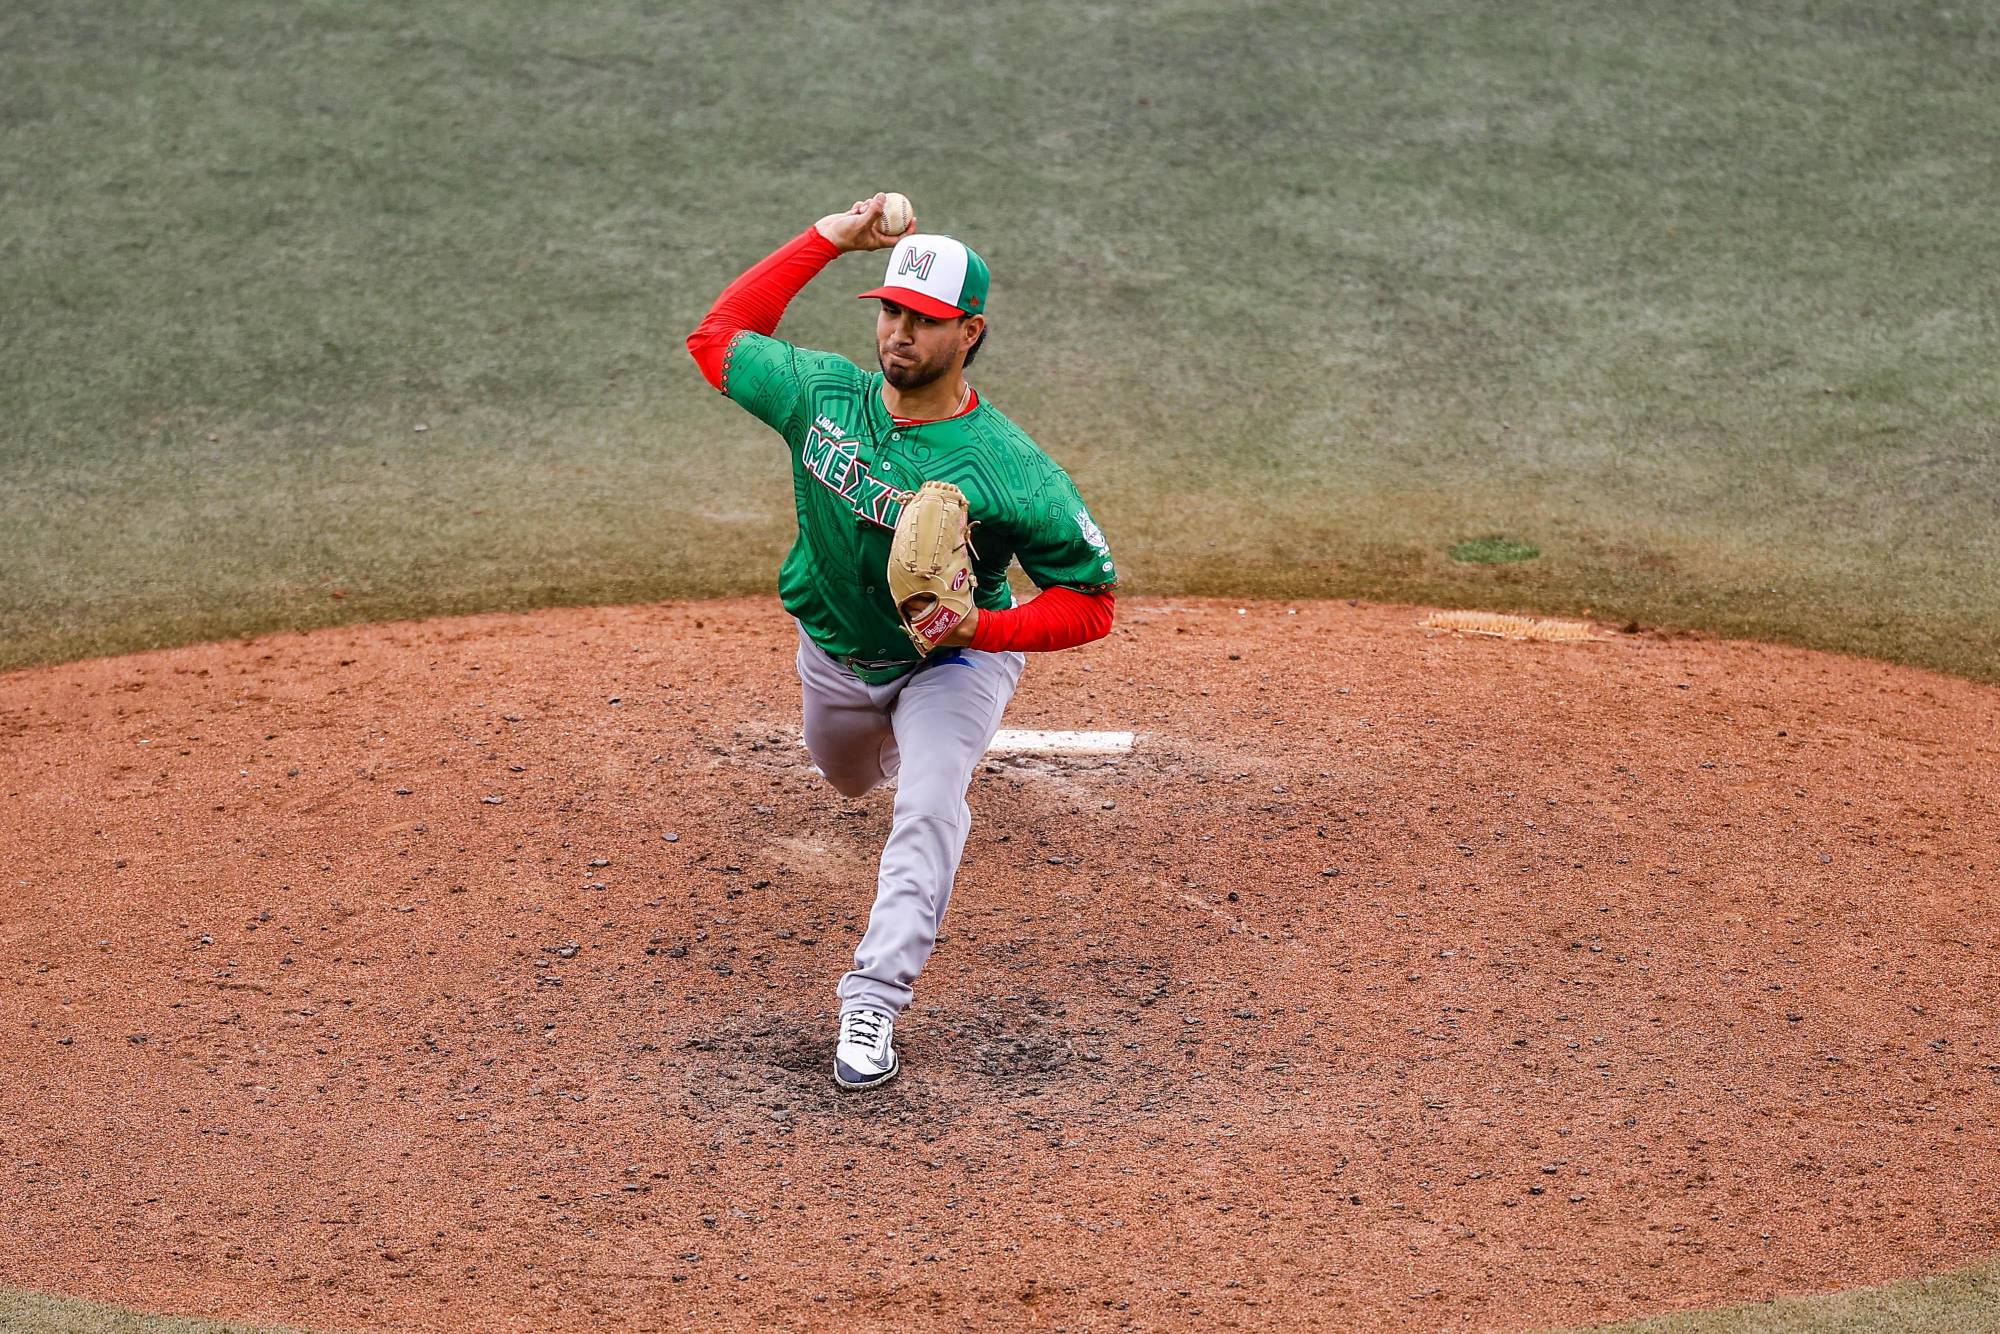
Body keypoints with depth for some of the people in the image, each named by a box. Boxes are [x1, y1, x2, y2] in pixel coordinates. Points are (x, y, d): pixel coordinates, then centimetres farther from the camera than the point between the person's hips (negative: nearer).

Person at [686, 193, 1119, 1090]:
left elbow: (1092, 602, -25)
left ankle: (872, 1004, -25)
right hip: (835, 654, 5)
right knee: (849, 778, 29)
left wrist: (983, 629, -42)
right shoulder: (823, 394, -19)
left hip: (957, 661, -5)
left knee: (928, 807, -28)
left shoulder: (1010, 470, -32)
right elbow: (716, 339, -5)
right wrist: (827, 240, -13)